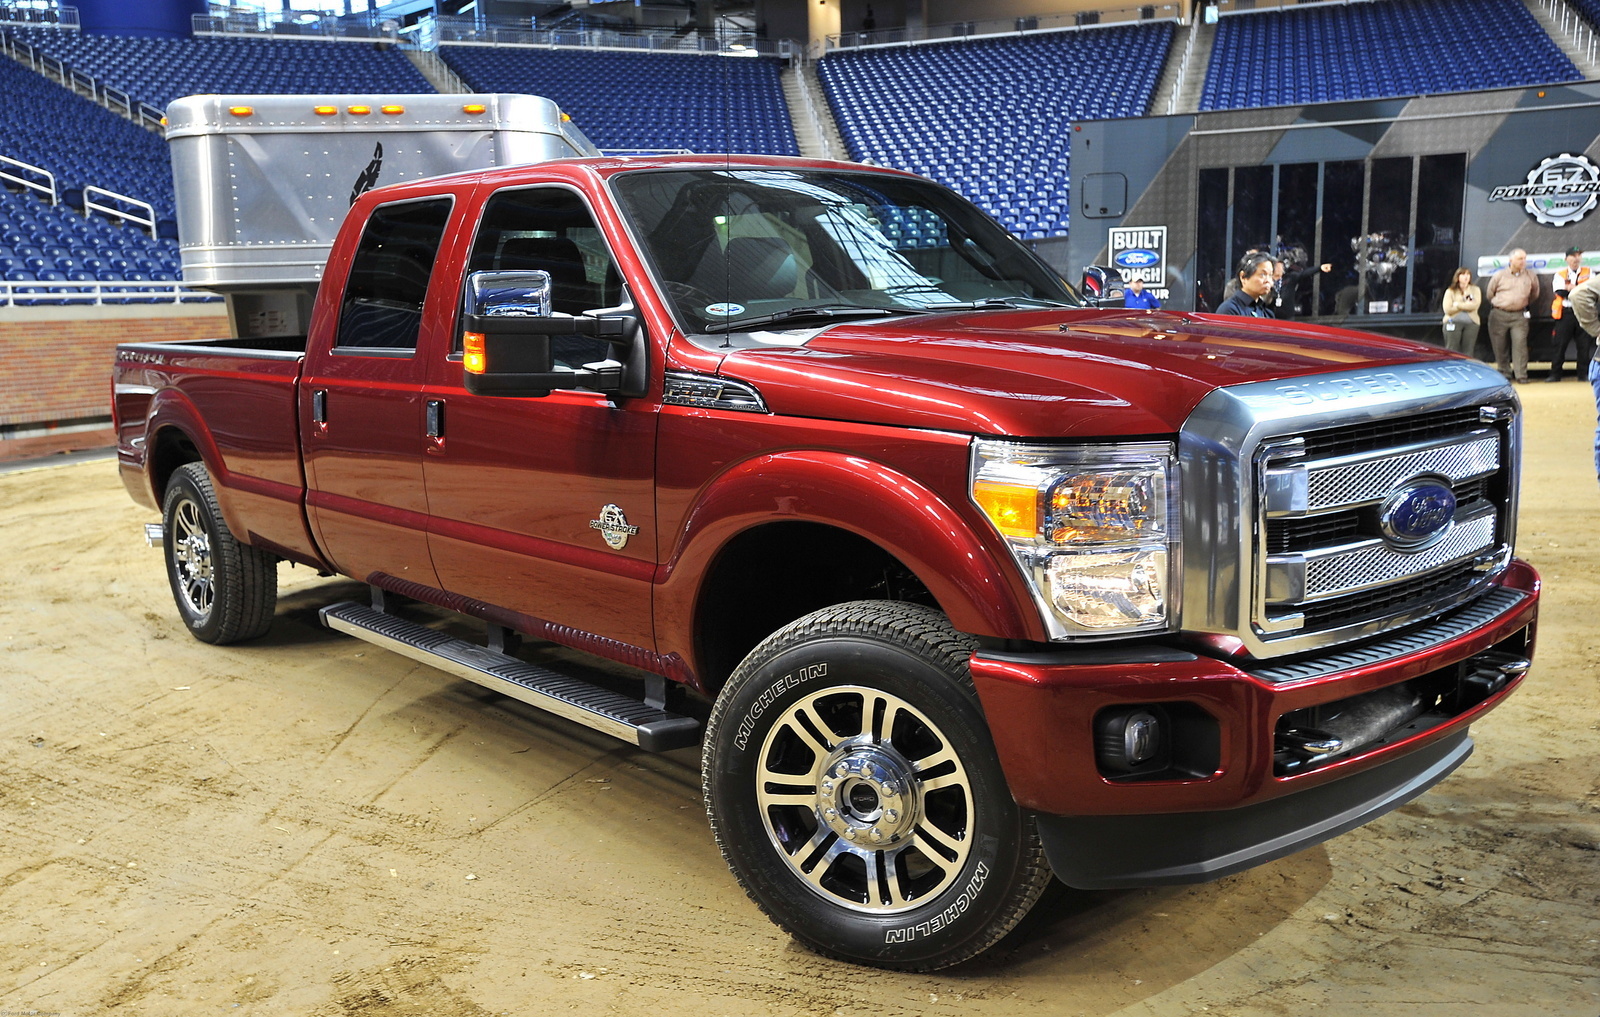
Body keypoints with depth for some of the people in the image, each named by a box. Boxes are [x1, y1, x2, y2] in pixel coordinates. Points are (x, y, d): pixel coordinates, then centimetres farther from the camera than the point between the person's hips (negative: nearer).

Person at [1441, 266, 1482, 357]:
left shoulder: (1475, 290, 10)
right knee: (1451, 352, -5)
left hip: (1471, 323, 2)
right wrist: (1466, 305, -5)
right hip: (1453, 323, -2)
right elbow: (1448, 310, -8)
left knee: (1468, 352, 0)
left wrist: (1458, 304, -7)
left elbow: (1475, 305, -7)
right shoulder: (1450, 291, 6)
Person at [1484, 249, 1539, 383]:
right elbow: (1489, 293, 13)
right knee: (1499, 346, 2)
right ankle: (1504, 373, 14)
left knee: (1520, 344, -11)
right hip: (1499, 315, 0)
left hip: (1519, 315, 0)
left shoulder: (1531, 276, 4)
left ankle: (1521, 376, -9)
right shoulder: (1499, 276, 1)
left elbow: (1535, 294, 19)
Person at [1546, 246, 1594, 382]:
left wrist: (1571, 288, -13)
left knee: (1584, 345, 1)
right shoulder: (1560, 275, 8)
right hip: (1565, 313, -1)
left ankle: (1583, 373, 9)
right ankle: (1555, 374, 3)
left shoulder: (1589, 273, 11)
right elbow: (1560, 292, -9)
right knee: (1560, 344, -2)